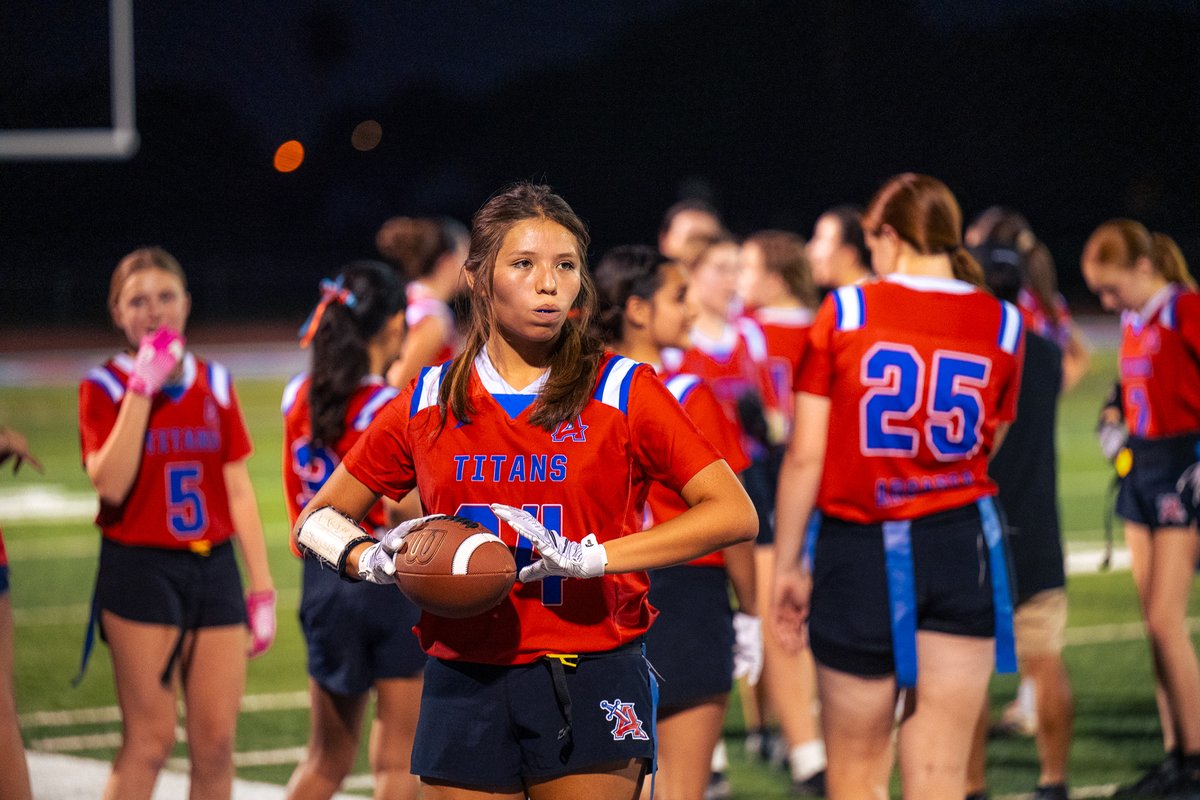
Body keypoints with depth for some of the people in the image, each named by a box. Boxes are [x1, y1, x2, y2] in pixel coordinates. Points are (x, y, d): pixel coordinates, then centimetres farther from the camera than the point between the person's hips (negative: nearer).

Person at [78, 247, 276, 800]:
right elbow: (111, 483, -17)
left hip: (214, 568, 4)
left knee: (216, 742, 2)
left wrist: (262, 587, 8)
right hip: (140, 568, -4)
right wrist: (141, 388, -16)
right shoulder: (105, 387, -2)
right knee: (149, 740, -9)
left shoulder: (215, 383, 10)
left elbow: (238, 490, 12)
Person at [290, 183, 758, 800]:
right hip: (464, 686, 2)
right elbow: (318, 519, 18)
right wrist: (372, 560, -6)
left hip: (590, 685, -2)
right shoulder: (427, 404, 8)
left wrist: (594, 556, -19)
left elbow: (735, 513, -9)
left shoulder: (623, 392, 0)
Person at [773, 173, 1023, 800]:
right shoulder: (1002, 324, 2)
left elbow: (804, 455, -5)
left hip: (859, 552, -2)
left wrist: (786, 564, 3)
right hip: (963, 549, 2)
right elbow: (986, 448, 10)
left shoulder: (845, 311, -5)